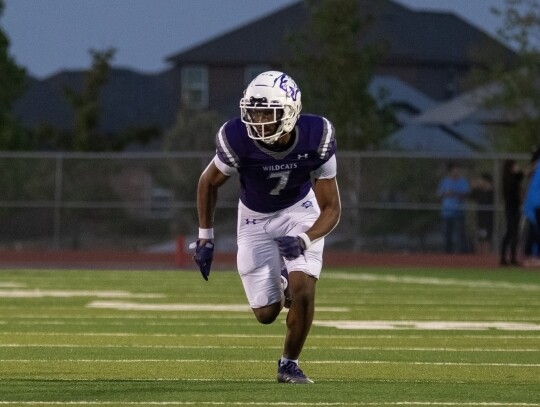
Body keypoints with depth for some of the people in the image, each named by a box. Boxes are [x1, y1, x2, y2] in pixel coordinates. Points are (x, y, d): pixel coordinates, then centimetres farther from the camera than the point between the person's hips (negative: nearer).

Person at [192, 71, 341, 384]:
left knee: (303, 291, -20)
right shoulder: (238, 140, -30)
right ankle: (280, 282, 35)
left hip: (300, 211, 0)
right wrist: (205, 237, -8)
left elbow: (331, 208, -21)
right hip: (256, 219, 0)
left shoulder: (316, 139, -29)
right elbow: (209, 183, -8)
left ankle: (289, 364, 4)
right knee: (266, 313, -2)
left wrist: (304, 241, -38)